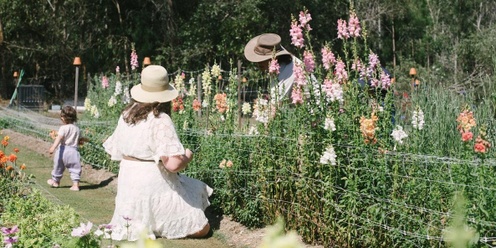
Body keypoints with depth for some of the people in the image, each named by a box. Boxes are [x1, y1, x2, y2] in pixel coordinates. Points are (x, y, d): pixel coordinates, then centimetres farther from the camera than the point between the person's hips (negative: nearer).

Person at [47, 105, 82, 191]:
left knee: (58, 166, 16)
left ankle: (55, 181, 34)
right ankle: (76, 184, -1)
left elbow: (59, 138, -25)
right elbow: (79, 140, 17)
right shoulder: (77, 128, 7)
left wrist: (53, 147, -35)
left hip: (63, 149, -4)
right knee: (75, 168, 7)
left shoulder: (63, 128, -11)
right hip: (74, 150, 4)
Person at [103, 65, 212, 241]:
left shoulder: (126, 115, 4)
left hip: (127, 184, 8)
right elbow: (173, 164, -26)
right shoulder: (161, 121, -18)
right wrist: (188, 155, -5)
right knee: (201, 228, 1)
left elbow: (112, 151, 14)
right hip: (154, 185, -8)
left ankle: (138, 224, 9)